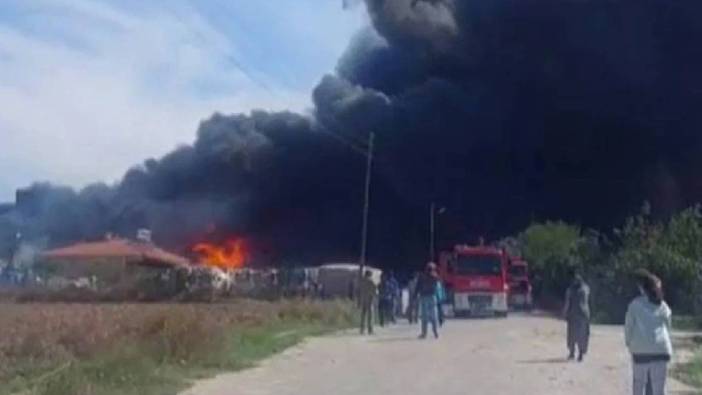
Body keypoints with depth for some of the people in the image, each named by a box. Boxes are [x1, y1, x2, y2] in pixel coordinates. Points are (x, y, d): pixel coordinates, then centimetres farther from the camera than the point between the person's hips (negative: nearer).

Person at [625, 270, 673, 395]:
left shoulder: (635, 304, -1)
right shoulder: (663, 306, 8)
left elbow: (628, 327, 0)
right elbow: (668, 328, 12)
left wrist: (630, 345, 12)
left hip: (641, 350, -2)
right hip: (661, 350, 2)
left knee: (639, 385, 8)